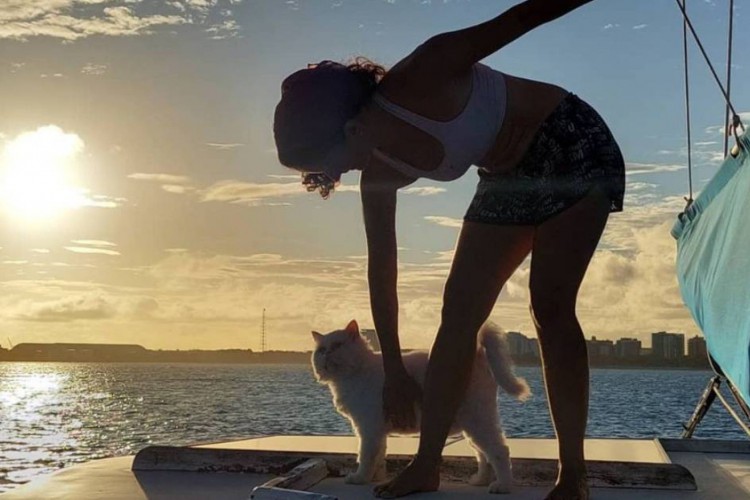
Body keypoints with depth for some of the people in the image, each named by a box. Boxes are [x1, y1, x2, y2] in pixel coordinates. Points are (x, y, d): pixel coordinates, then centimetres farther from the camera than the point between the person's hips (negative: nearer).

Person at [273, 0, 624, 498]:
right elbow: (382, 270, -2)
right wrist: (394, 370, 3)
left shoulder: (418, 80, -29)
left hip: (573, 146, -6)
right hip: (508, 178, 7)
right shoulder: (380, 173, -9)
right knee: (459, 308, -2)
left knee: (550, 306, -15)